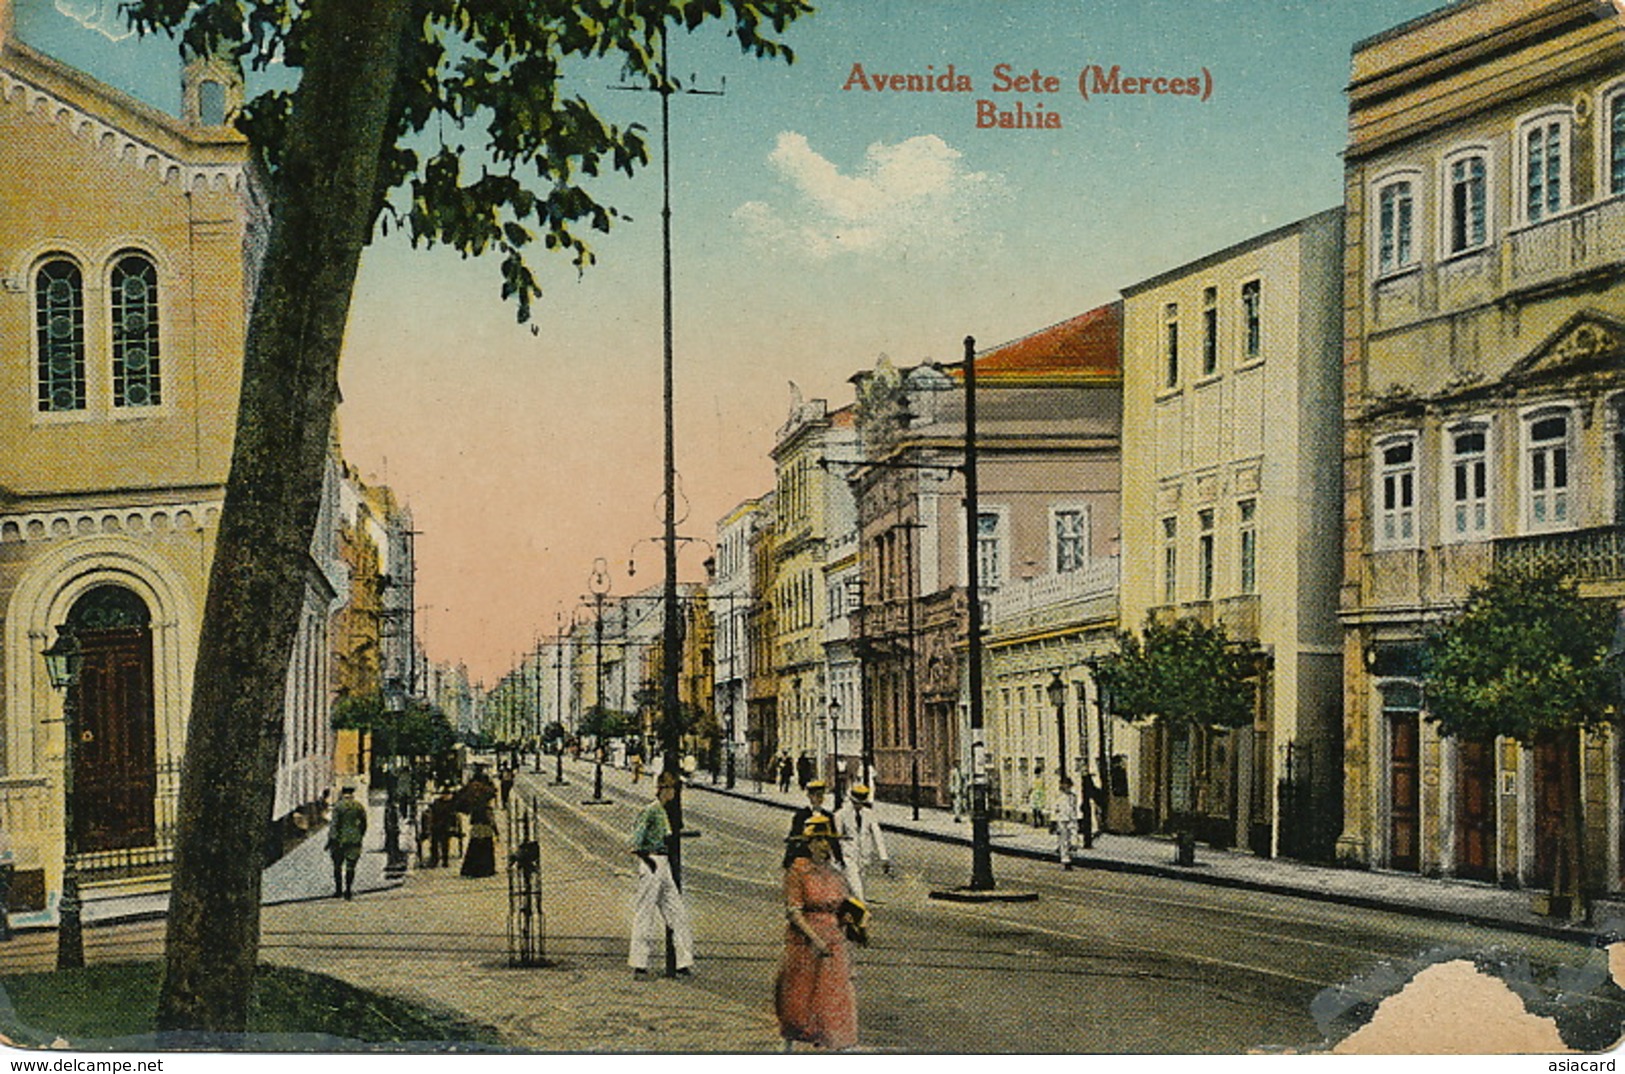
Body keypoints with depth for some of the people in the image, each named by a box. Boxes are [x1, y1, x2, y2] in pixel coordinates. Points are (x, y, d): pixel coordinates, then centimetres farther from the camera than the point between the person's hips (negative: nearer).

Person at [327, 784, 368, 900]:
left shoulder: (338, 806, -8)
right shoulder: (359, 806, 3)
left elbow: (334, 824, -11)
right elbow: (364, 824, 9)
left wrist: (330, 840, -6)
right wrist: (360, 836, 22)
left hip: (340, 840, -2)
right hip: (354, 840, 2)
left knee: (338, 866, 10)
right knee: (350, 867, 4)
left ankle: (338, 891, 12)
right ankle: (348, 891, 0)